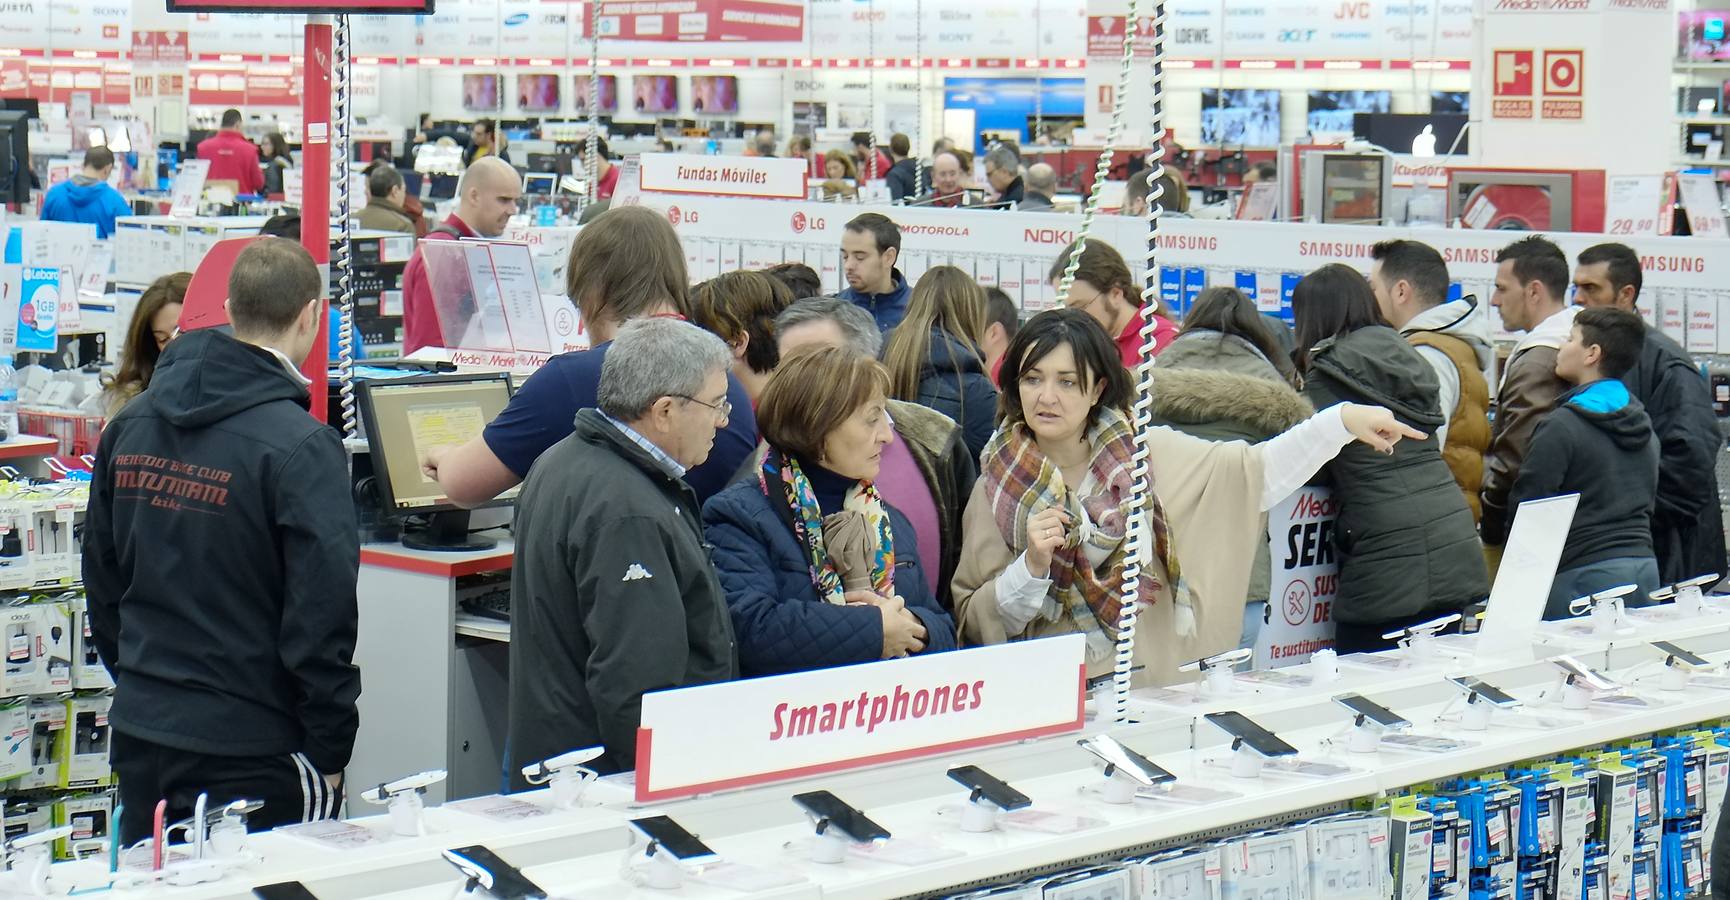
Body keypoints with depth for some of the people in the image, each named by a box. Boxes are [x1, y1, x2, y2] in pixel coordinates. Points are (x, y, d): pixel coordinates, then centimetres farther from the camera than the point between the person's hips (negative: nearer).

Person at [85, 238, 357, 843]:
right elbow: (322, 615, -16)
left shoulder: (129, 427, 5)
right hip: (252, 757, -6)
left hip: (139, 738, 7)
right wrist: (330, 752, -6)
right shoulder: (300, 447, -16)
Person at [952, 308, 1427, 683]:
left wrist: (1341, 421, -4)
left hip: (1154, 689, -2)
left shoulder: (1147, 455, 6)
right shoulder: (997, 489, 4)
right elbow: (974, 623, 3)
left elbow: (1258, 472, 6)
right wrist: (1032, 566, -13)